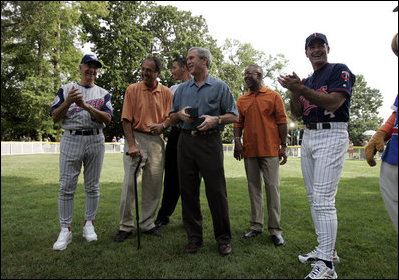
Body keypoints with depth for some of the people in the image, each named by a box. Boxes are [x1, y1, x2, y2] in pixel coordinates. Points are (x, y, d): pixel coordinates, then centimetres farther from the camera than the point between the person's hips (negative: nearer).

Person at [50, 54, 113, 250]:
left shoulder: (103, 93, 12)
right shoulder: (66, 90, 11)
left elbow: (107, 118, -4)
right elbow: (55, 117, 3)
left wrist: (86, 106, -16)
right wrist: (68, 102, -13)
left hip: (95, 140, 1)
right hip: (71, 140, -1)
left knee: (93, 186, 6)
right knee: (66, 187, -2)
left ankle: (89, 224, 20)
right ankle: (65, 230, 6)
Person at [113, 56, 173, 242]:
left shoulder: (166, 92, 7)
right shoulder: (132, 89, 2)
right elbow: (126, 120, -3)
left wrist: (162, 125, -14)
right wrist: (131, 145, -11)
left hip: (156, 140, 2)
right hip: (135, 138, -2)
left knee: (154, 184, 6)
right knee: (129, 183, -2)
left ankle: (147, 224, 21)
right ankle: (125, 226, 11)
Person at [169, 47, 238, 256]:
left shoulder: (220, 87, 7)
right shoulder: (182, 89, 18)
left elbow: (234, 115, 4)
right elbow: (172, 117, 21)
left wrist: (216, 119, -14)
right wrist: (180, 114, -1)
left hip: (210, 141, -4)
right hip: (186, 141, 4)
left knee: (216, 190, -4)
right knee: (188, 190, 5)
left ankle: (224, 239, 11)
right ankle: (194, 238, 17)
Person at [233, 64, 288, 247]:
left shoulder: (273, 96, 4)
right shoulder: (242, 100, 13)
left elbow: (282, 122, 1)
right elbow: (238, 123, 11)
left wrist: (283, 146, -3)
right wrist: (237, 142, -3)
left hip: (270, 150, -3)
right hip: (249, 150, 4)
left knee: (272, 187, -2)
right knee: (254, 188, 9)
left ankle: (275, 230, 7)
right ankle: (256, 226, 19)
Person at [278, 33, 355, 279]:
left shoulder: (340, 71, -2)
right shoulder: (308, 81, 20)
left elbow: (333, 102, -18)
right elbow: (297, 113, 11)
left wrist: (301, 89, -24)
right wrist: (294, 92, -6)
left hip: (332, 135, -8)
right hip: (308, 136, 8)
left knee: (323, 199, -15)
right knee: (314, 198, 10)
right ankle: (326, 249, 22)